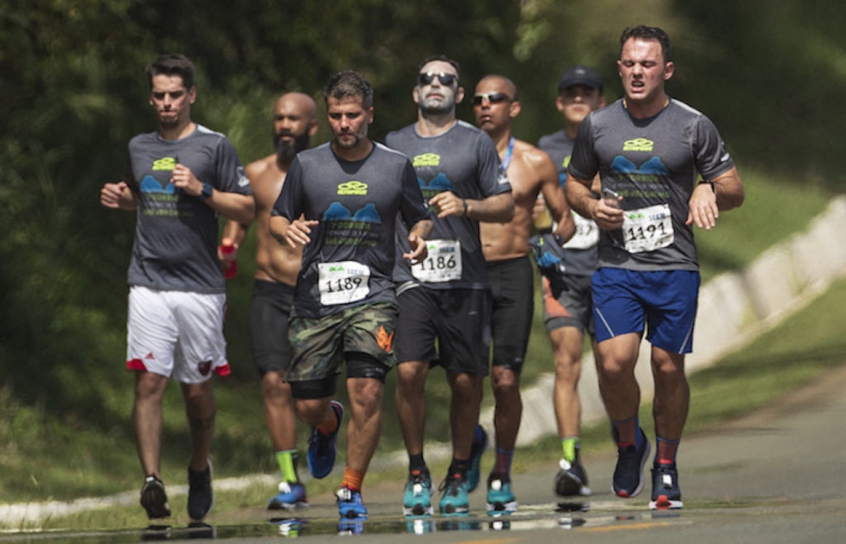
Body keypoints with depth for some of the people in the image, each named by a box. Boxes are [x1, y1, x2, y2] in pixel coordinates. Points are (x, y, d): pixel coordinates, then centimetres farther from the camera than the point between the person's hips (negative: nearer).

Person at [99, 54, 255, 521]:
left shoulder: (214, 147, 1)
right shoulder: (139, 148, 13)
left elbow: (246, 211, 0)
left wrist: (202, 189, -13)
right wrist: (119, 198, 10)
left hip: (200, 287, -2)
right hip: (149, 284, 2)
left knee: (197, 390, 6)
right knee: (148, 382, -13)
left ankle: (199, 469, 30)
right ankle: (152, 481, -18)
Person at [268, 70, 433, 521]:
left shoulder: (396, 166, 5)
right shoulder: (306, 165, 5)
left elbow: (419, 218, 16)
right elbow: (276, 218, 12)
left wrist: (419, 237, -7)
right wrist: (288, 230, -11)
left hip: (372, 295, -1)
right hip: (315, 298, 1)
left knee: (367, 391, -18)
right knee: (308, 406, 3)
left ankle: (352, 488, -2)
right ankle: (330, 426, 42)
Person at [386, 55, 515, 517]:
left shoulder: (475, 143, 7)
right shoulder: (394, 145, 14)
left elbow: (505, 206, 6)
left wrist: (465, 206, -12)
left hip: (465, 279, -1)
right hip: (410, 276, 1)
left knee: (465, 381, 0)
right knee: (409, 371, -14)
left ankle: (458, 477, 16)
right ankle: (417, 473, 0)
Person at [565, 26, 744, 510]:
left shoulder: (694, 126, 0)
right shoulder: (598, 125, 7)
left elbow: (734, 189, 6)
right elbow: (575, 183, 20)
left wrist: (709, 191, -16)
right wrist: (593, 207, -2)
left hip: (675, 268, -1)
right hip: (616, 268, 1)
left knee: (669, 368, 1)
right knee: (615, 364, -14)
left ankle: (666, 466, 20)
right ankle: (629, 444, 15)